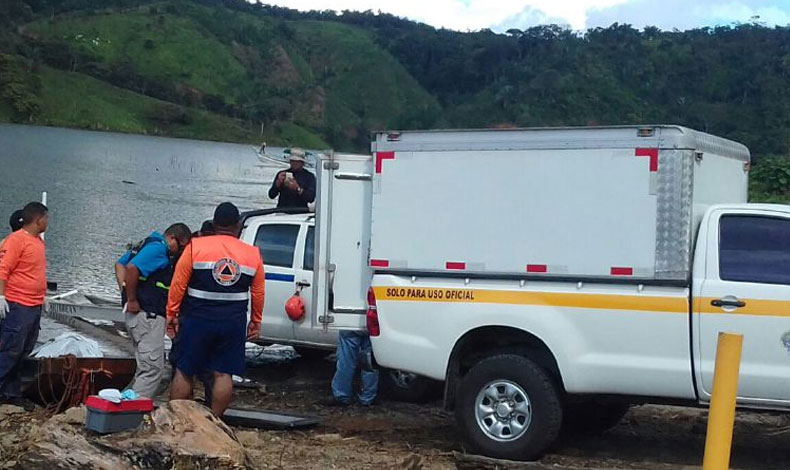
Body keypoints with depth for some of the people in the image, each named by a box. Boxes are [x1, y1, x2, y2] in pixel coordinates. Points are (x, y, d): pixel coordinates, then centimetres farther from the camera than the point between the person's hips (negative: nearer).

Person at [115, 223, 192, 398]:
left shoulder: (149, 244, 19)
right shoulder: (158, 248, -13)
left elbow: (120, 264, 26)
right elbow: (132, 268, -27)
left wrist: (125, 294, 15)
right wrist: (131, 299, -18)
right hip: (148, 316, -11)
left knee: (146, 368, 16)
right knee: (153, 369, -11)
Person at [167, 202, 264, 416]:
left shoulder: (195, 247, -3)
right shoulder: (253, 254, 4)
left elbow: (178, 284, -3)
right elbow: (258, 292, 9)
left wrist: (171, 314, 6)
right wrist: (256, 321, 20)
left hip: (197, 320, -1)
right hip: (234, 323, 2)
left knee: (184, 372, 7)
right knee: (224, 374, 6)